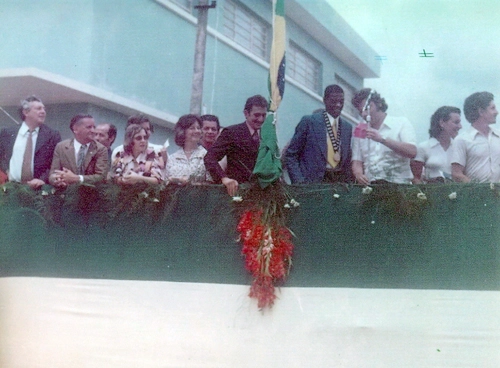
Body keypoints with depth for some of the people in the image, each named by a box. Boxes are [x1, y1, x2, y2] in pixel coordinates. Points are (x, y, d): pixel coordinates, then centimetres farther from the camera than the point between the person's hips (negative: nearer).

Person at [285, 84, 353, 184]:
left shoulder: (347, 127, 13)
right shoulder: (309, 122, -2)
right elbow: (290, 155, -2)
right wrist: (299, 182, -12)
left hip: (340, 183, 4)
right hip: (312, 181, -4)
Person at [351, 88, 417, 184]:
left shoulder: (401, 123, 7)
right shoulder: (360, 132, 16)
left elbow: (412, 152, -7)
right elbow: (357, 161, 11)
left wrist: (382, 139, -14)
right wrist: (359, 174, -11)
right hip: (370, 186, 3)